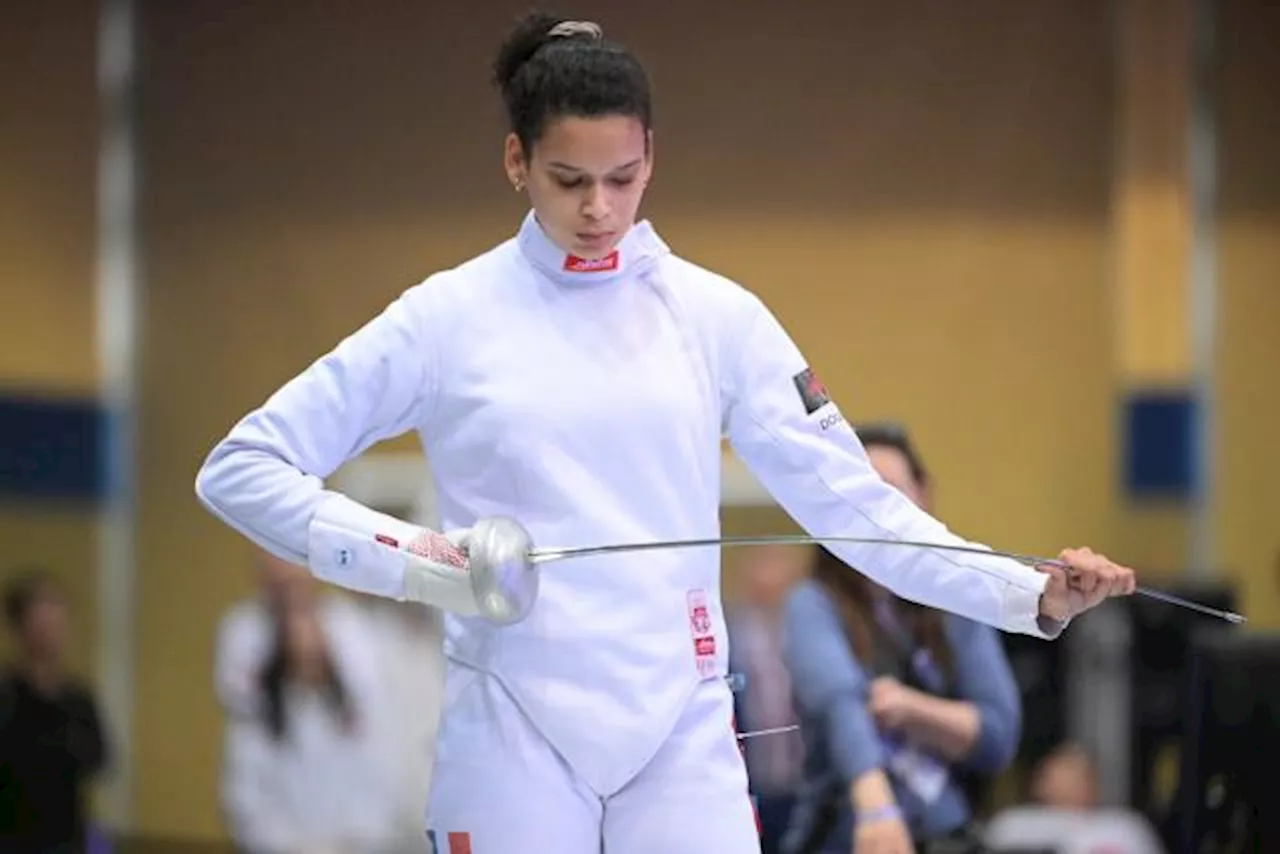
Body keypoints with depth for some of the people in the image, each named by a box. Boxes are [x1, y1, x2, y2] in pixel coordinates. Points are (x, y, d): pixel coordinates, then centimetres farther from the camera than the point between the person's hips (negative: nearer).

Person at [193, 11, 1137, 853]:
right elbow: (241, 469, 0)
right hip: (514, 732, -1)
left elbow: (847, 499, 1)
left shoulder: (714, 315, 3)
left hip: (680, 727, 1)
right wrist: (397, 556, -15)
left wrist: (1030, 594, -12)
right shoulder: (448, 318, -2)